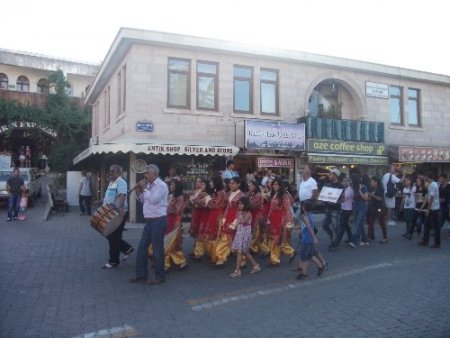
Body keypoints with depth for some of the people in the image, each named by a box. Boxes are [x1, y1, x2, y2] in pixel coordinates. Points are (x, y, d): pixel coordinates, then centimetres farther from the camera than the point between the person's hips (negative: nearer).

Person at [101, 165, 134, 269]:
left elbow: (122, 195, -33)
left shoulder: (121, 182, -16)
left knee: (114, 238, -2)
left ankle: (113, 261, 10)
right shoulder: (111, 182, 16)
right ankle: (127, 248, 26)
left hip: (119, 214, -10)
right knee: (109, 235, 14)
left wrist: (121, 208, -47)